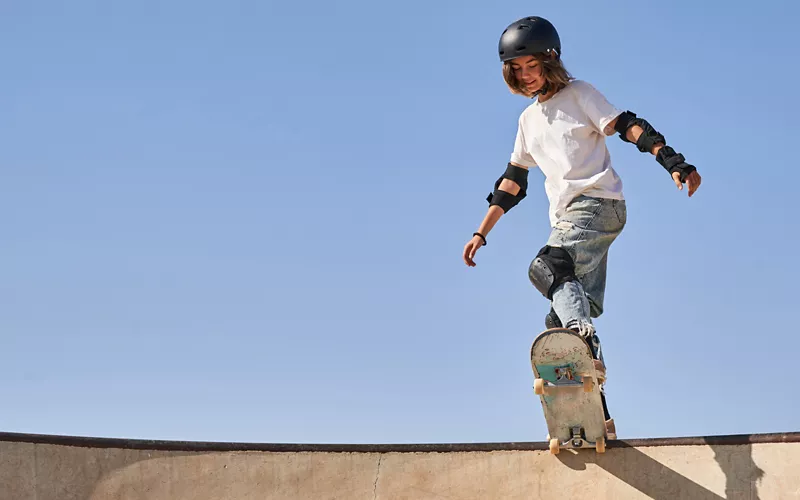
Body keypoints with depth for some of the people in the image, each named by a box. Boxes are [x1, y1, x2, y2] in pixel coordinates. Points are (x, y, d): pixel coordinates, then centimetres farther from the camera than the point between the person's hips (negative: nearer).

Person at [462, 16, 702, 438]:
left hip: (598, 202, -7)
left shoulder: (578, 94, 4)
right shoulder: (529, 120, 23)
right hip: (567, 218, 7)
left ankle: (584, 341, -51)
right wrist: (481, 234, 23)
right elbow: (511, 183, 27)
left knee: (546, 268, -31)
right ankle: (597, 412, -3)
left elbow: (628, 126, -7)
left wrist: (672, 161, -21)